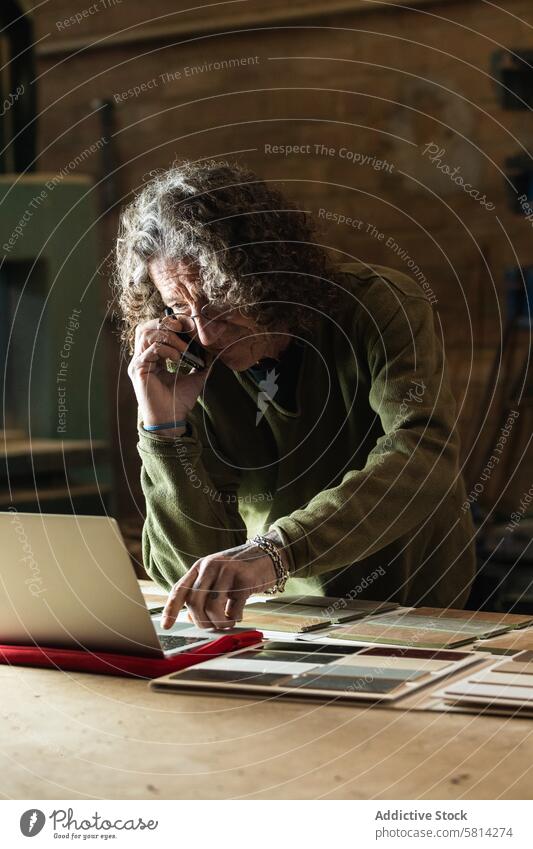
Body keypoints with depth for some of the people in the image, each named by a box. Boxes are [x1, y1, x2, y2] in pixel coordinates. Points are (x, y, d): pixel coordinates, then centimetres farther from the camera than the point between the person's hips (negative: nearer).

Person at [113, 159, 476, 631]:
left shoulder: (384, 307, -11)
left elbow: (422, 463, -29)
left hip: (412, 616, -2)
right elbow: (185, 570, -6)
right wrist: (164, 425, -18)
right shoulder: (192, 376, -4)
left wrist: (274, 551, -41)